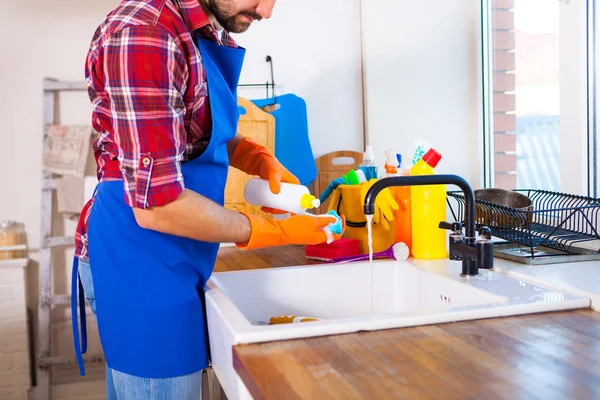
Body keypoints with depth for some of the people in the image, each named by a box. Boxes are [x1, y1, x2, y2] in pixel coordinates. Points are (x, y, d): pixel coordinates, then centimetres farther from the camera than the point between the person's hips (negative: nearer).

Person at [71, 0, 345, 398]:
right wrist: (274, 232, -15)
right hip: (140, 260, -9)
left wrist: (264, 162, 3)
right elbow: (156, 205, -26)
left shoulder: (203, 34, 5)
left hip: (165, 259, 9)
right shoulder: (142, 33, -23)